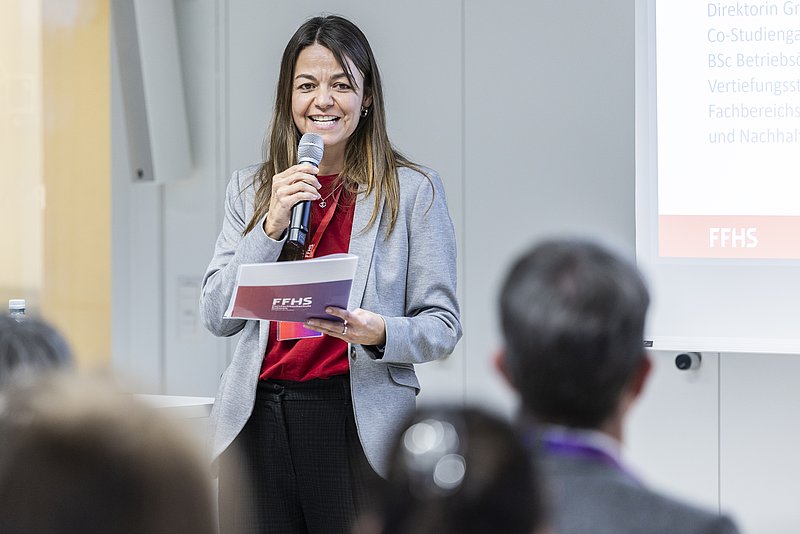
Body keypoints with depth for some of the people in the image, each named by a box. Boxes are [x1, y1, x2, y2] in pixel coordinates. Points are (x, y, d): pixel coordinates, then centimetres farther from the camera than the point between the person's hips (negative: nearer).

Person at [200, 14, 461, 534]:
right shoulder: (250, 188, 12)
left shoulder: (414, 190, 2)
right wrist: (272, 226, -6)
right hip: (259, 419, 3)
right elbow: (218, 316, 5)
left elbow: (443, 325, 1)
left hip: (360, 421, -2)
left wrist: (379, 333, -20)